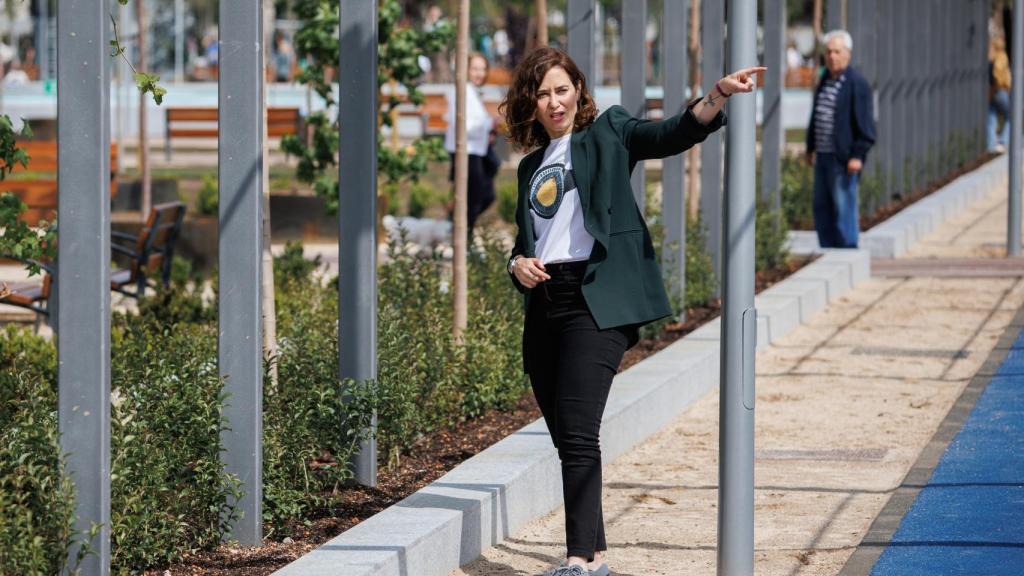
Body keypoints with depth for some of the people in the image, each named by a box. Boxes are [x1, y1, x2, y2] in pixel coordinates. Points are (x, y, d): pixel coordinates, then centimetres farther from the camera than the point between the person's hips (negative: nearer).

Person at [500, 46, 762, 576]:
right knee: (564, 439, 8)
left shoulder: (608, 134, 6)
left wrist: (717, 95, -28)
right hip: (543, 302, 7)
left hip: (595, 301, -6)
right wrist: (517, 264, 4)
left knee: (578, 434, -17)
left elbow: (673, 135, -10)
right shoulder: (531, 165, 21)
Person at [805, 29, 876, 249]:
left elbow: (865, 124, -14)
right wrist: (811, 146, 20)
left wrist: (858, 156, -19)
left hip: (843, 159, -8)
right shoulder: (825, 79, 12)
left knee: (844, 209, -7)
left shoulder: (857, 84, -12)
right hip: (823, 156, 8)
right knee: (822, 208, 11)